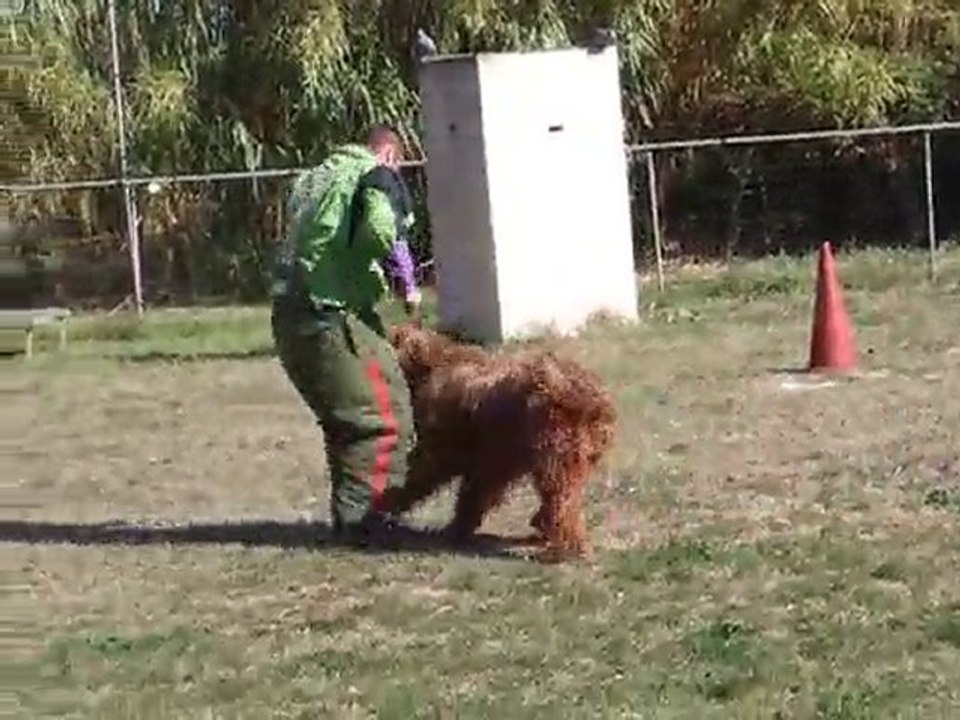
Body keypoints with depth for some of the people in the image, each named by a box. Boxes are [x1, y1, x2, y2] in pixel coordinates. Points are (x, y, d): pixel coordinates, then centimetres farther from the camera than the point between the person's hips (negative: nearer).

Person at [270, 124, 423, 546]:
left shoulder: (313, 178, 25)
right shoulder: (378, 176, 1)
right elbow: (381, 230, -18)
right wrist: (407, 285, -5)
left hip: (289, 313, 9)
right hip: (331, 313, -8)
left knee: (342, 417, 19)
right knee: (383, 415, -5)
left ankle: (347, 515, 22)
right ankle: (361, 517, -10)